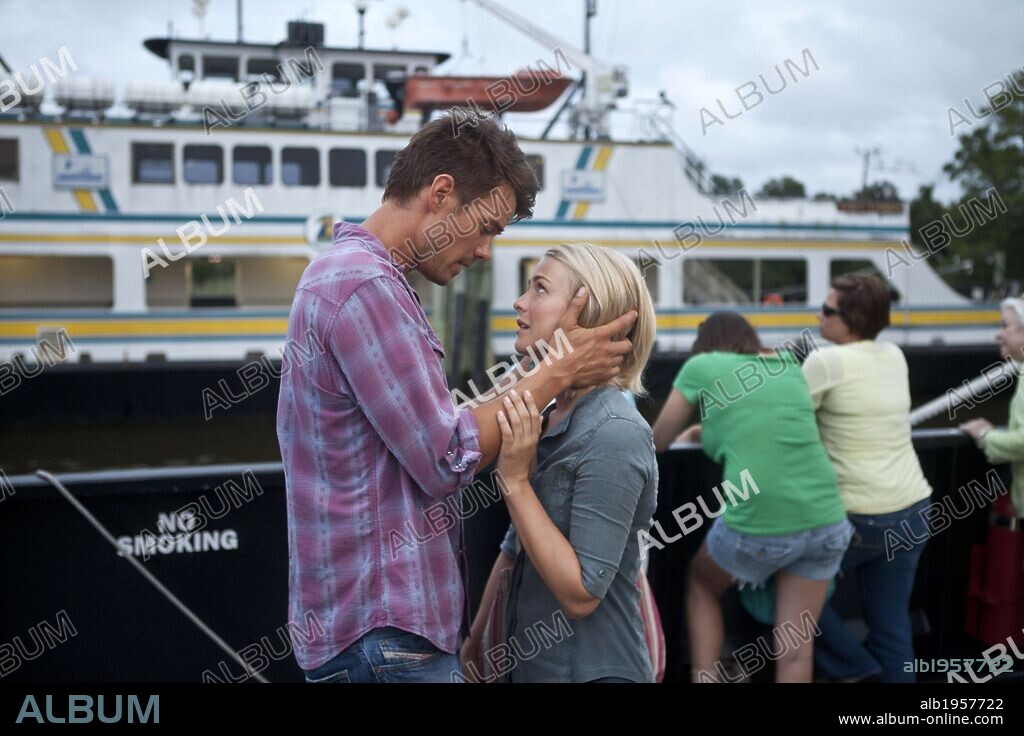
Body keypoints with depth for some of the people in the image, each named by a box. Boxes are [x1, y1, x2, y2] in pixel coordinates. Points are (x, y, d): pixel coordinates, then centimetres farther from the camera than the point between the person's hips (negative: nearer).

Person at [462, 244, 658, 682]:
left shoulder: (615, 433, -21)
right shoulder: (548, 418, 1)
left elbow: (581, 593, -22)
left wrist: (515, 480, -23)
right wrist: (476, 642, 15)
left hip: (592, 671, -7)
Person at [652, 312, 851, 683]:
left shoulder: (701, 366, 6)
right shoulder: (788, 364, 17)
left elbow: (658, 443, 15)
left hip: (758, 525, -4)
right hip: (826, 521, 4)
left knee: (700, 585, 27)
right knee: (796, 650, 11)